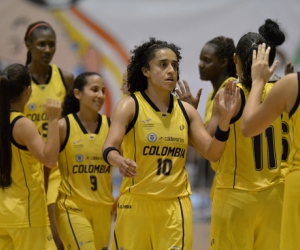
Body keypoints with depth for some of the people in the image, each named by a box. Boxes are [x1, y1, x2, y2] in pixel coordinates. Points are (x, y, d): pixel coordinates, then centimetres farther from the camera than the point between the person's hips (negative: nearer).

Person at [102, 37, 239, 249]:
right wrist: (119, 161, -41)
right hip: (136, 202, -3)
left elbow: (212, 153, 4)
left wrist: (225, 118, -11)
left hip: (176, 206, 3)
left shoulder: (186, 111, 7)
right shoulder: (130, 106, -5)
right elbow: (109, 148, -17)